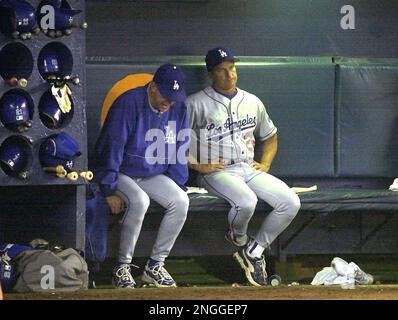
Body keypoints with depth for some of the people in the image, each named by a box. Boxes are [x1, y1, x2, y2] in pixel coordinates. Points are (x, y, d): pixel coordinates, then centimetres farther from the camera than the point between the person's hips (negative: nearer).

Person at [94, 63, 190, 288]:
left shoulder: (178, 107, -3)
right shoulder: (129, 103, -21)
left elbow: (180, 151, 7)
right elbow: (112, 147, -20)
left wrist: (177, 185, 1)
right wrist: (110, 190, -21)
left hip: (154, 176, 5)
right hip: (122, 174, -5)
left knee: (181, 201, -20)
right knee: (139, 201, -34)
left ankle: (155, 265, -10)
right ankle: (123, 268, -21)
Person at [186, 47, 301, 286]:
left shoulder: (252, 102, 15)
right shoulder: (197, 104, -2)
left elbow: (270, 136, 28)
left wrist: (265, 164, 11)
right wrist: (196, 165, -13)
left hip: (249, 169, 6)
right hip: (215, 172, -6)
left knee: (291, 203, -16)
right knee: (247, 201, -36)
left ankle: (253, 252, -3)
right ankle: (239, 239, -1)